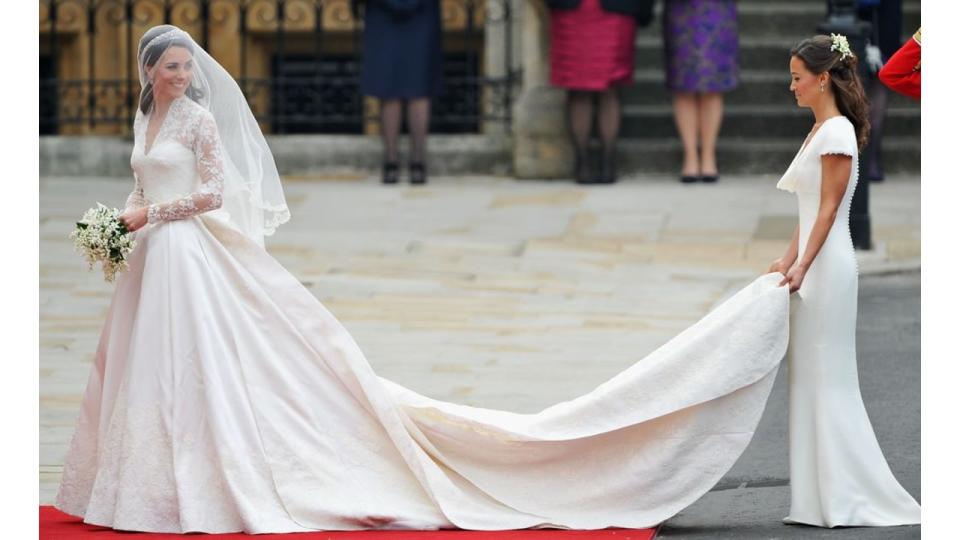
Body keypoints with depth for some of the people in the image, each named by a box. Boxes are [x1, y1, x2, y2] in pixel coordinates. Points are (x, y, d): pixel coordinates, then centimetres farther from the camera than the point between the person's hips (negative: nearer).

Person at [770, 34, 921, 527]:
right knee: (813, 379, 9)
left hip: (828, 264, -10)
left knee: (827, 378, -6)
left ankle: (845, 500, -3)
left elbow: (828, 209, -17)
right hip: (814, 263, 10)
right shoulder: (820, 129, 16)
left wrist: (802, 266, -20)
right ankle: (823, 500, 11)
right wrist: (788, 260, 14)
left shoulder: (837, 131, -13)